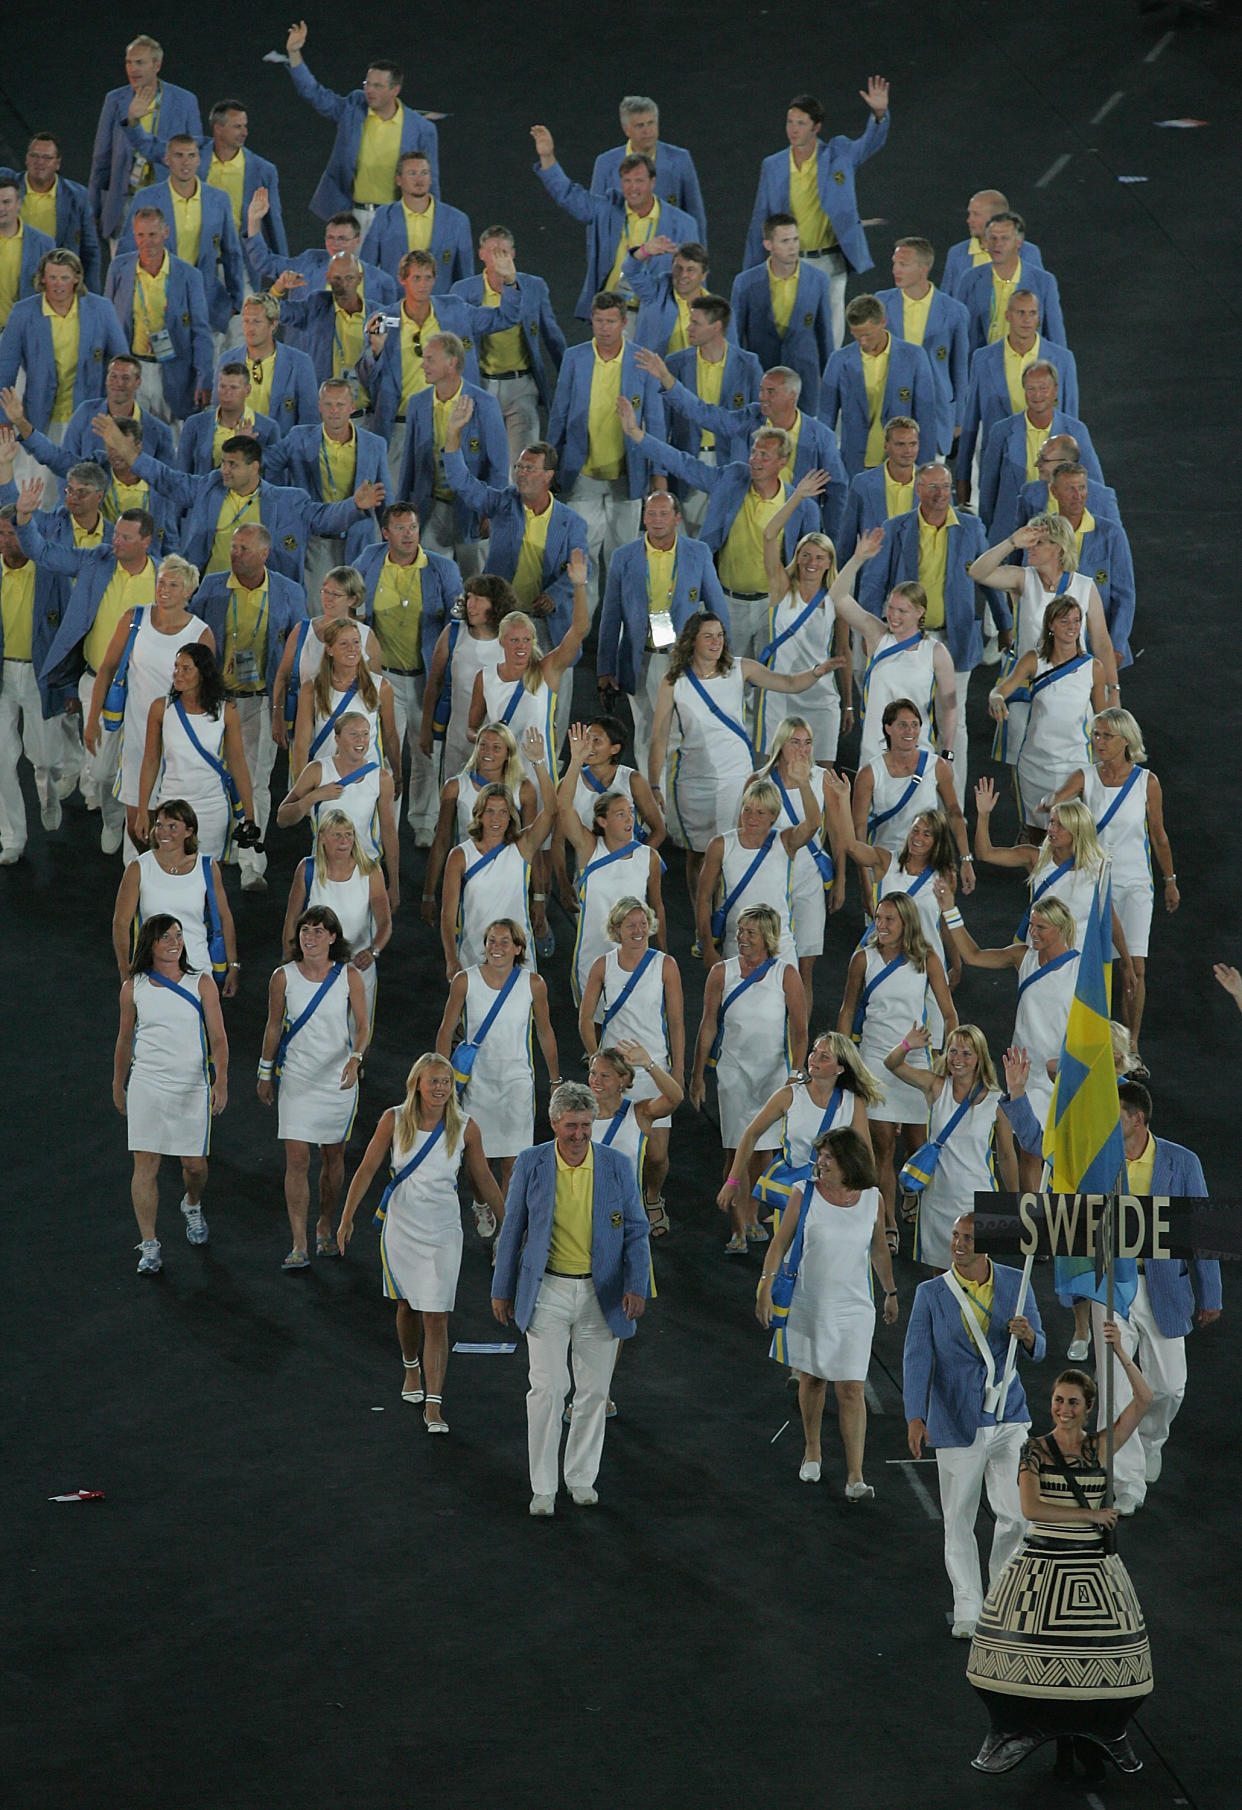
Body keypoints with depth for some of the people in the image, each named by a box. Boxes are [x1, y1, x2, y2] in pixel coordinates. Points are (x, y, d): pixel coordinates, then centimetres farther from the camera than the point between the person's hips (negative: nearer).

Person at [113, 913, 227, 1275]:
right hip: (146, 1086, 0)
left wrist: (221, 1081, -15)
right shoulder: (133, 988, 2)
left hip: (192, 1086, 0)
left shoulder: (201, 984, -1)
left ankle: (192, 1206, 41)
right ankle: (148, 1246, 0)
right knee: (145, 1164, -5)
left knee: (195, 1163, 7)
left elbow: (218, 1038, -4)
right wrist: (118, 1086, 18)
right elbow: (125, 1041, 13)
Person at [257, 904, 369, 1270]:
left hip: (339, 1079, 1)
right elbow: (274, 1027, 6)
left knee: (333, 1157, 12)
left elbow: (363, 1026, -8)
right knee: (297, 1160, -7)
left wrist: (355, 1058, -26)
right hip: (296, 1080, -1)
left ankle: (325, 1227, 34)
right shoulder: (283, 977, -5)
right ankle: (299, 1245, -6)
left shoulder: (349, 977, -6)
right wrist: (265, 1073, 11)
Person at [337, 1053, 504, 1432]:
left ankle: (433, 1405, -7)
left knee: (436, 1317, -7)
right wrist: (347, 1217, -1)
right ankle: (411, 1370, 46)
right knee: (407, 1305, 18)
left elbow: (483, 1179, 5)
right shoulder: (394, 1120, -7)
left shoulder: (465, 1128, -7)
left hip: (442, 1231, -1)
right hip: (401, 1226, 1)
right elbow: (367, 1169, 0)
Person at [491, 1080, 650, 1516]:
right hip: (547, 1292, -2)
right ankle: (543, 1487, 0)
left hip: (601, 1294, 2)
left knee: (593, 1391, 8)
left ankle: (581, 1477, 24)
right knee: (548, 1388, -9)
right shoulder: (531, 1164, -3)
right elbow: (512, 1229, 5)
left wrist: (636, 1284, -15)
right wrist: (502, 1289, 7)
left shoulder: (617, 1166, -2)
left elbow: (636, 1230, 0)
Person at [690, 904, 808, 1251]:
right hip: (733, 1069, 0)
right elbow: (708, 1026, 5)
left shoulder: (785, 974, -2)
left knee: (761, 1149, 4)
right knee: (737, 1151, -5)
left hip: (774, 1071, 0)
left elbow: (799, 1030, -1)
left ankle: (751, 1219, 21)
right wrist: (698, 1075, 3)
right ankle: (739, 1231, -4)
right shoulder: (722, 973, 1)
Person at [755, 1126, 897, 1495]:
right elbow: (781, 1242, 0)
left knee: (851, 1389, -6)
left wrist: (890, 1292, 22)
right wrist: (766, 1286, -8)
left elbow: (879, 1249, 13)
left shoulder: (872, 1200, -2)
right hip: (808, 1306, 1)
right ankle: (812, 1452, 37)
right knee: (811, 1380, 14)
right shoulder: (804, 1194, -5)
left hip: (853, 1309, -1)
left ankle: (855, 1477, -5)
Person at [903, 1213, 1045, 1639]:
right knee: (959, 1520, 4)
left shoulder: (1015, 1284, 1)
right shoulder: (931, 1294, -5)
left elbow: (1037, 1352, 6)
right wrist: (915, 1417, -24)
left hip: (1009, 1419, 1)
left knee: (1016, 1514, -4)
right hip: (956, 1423, -1)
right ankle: (967, 1611, 16)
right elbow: (916, 1359, -10)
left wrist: (1028, 1336, -19)